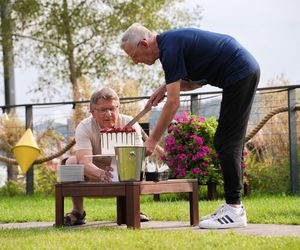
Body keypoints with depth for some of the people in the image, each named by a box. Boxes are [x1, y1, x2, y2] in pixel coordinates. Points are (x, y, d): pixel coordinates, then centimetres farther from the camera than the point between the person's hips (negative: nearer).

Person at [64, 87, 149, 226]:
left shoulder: (130, 125, -19)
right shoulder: (84, 127, -21)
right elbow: (85, 162, -36)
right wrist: (101, 174, -59)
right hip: (94, 175, 0)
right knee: (72, 162, -28)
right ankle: (78, 212, -8)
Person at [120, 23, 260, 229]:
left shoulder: (170, 48, -17)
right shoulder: (171, 41, 14)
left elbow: (173, 103, -18)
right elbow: (199, 80, 23)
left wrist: (153, 140, -13)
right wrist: (167, 87, 8)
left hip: (240, 74, -10)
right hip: (247, 73, 10)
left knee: (227, 143, -9)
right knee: (230, 143, 11)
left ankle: (235, 210, -10)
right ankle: (233, 206, 13)